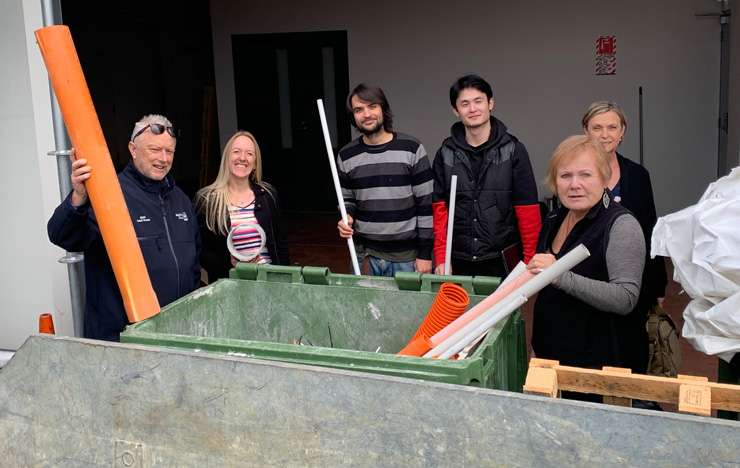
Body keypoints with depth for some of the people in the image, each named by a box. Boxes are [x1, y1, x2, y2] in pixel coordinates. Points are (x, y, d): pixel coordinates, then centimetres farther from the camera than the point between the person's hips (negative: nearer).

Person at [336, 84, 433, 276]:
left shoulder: (412, 149, -5)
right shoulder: (346, 156, 4)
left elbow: (426, 203, -4)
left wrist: (425, 253, -7)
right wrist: (346, 219, -7)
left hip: (407, 256, -2)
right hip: (364, 254, 2)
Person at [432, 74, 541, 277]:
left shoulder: (513, 150, -2)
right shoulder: (445, 154, 4)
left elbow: (528, 211, -3)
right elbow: (439, 209, 3)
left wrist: (532, 263, -7)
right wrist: (441, 258, -5)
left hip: (502, 262, -1)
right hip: (458, 263, 2)